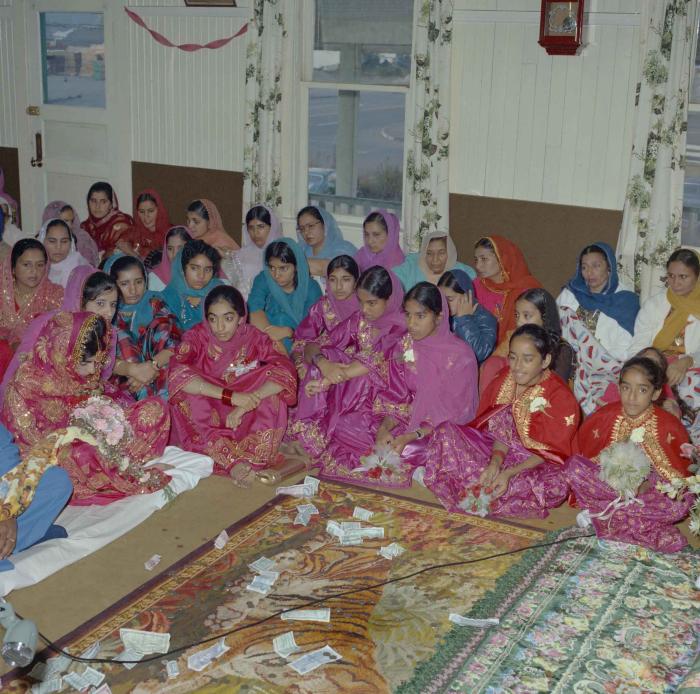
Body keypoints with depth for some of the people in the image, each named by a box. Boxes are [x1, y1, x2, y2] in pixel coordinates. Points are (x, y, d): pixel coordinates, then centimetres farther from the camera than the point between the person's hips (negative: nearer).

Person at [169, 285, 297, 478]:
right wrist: (231, 396, -37)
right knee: (186, 390, -28)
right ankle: (233, 462, -34)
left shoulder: (253, 337, -8)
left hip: (246, 421, 1)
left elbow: (286, 371, -21)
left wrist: (246, 403, -34)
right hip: (204, 417, -1)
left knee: (271, 389, -22)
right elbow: (177, 373, -29)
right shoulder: (196, 337, -11)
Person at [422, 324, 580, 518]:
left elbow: (550, 452, -15)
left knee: (556, 484, -41)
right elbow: (500, 429, -1)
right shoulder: (505, 379, -2)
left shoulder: (560, 397, -16)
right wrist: (495, 462, -23)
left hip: (537, 464, -4)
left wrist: (509, 473, -28)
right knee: (446, 431, -12)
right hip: (505, 451, 5)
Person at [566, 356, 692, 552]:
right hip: (608, 482, 2)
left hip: (649, 490, -1)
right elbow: (585, 456, -1)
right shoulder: (604, 417, -7)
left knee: (681, 503, -32)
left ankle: (604, 513, -21)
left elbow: (680, 473, -4)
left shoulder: (670, 427, -10)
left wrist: (649, 484, -22)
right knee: (573, 465, -26)